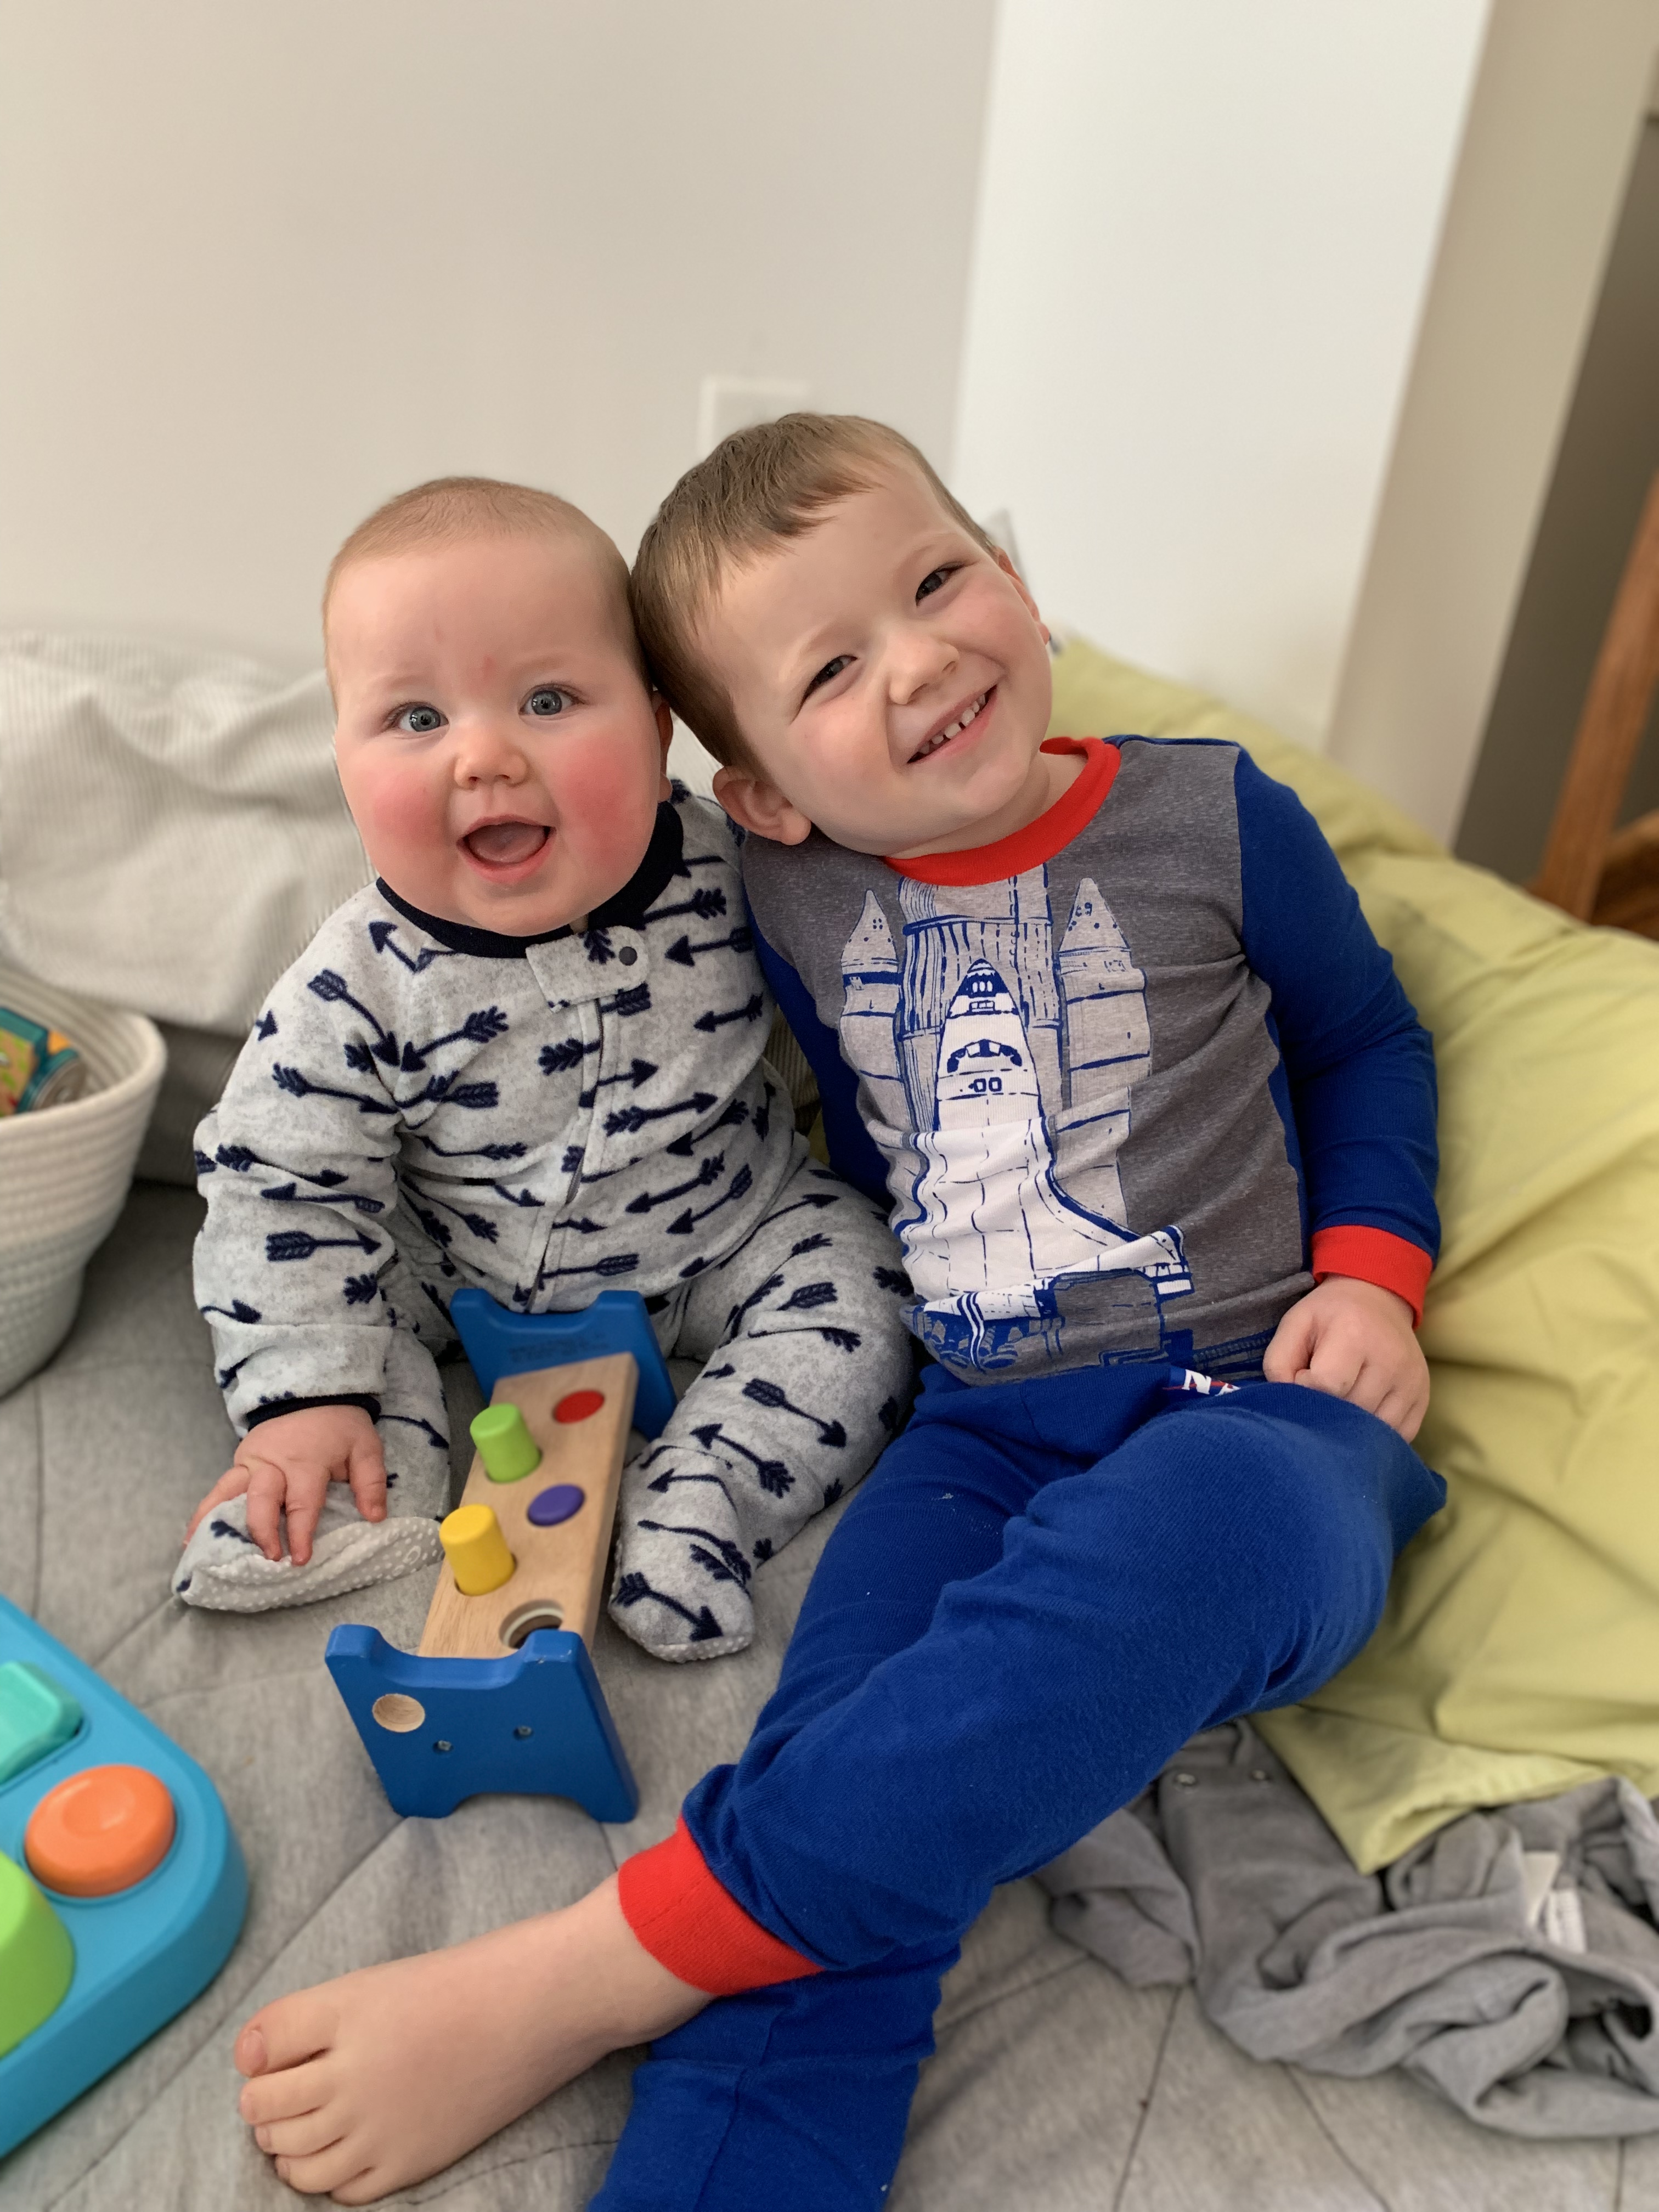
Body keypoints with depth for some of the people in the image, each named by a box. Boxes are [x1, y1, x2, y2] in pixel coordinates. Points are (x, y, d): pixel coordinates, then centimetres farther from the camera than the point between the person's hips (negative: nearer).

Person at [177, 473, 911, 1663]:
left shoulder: (731, 870, -22)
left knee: (856, 1300, -17)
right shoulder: (362, 986, -24)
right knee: (262, 1246, -6)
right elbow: (283, 1183, -16)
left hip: (722, 1241, 0)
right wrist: (307, 1394, -19)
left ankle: (696, 1500, -13)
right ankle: (392, 1476, -5)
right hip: (466, 1271, 1)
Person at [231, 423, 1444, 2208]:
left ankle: (598, 1964, -30)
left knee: (1190, 1533, -39)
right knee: (842, 1791, -28)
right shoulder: (791, 902, 6)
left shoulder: (1213, 821, 1)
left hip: (1254, 1404, -1)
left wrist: (1370, 1269, 1)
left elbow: (1365, 1041, 16)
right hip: (983, 1426, 2)